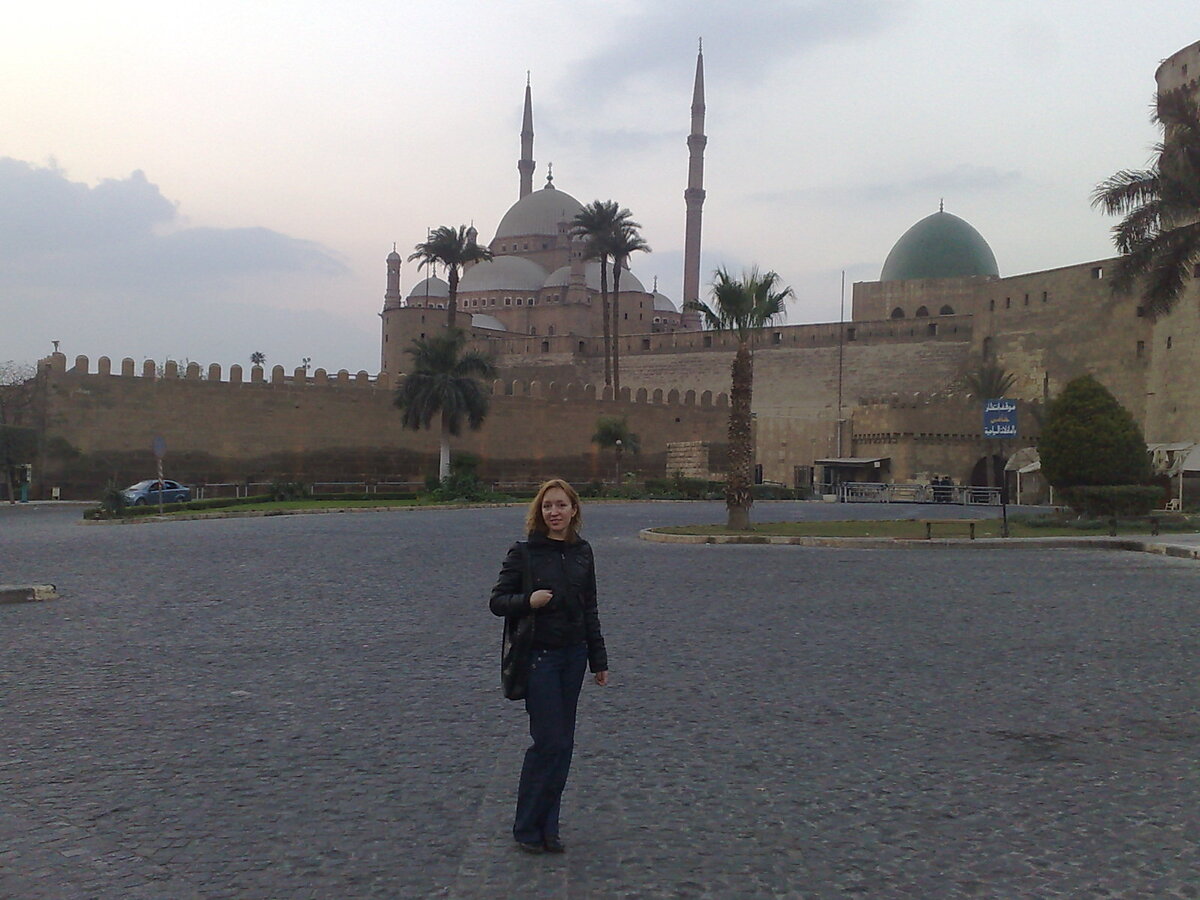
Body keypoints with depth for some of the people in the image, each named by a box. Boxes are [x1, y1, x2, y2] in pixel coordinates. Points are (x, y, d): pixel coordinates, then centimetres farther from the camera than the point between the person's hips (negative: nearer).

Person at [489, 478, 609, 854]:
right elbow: (497, 601, -4)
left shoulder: (582, 552, 7)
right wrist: (528, 601, -23)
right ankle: (527, 828, 8)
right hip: (538, 656, -5)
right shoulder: (523, 552, -8)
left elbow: (590, 609, 13)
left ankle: (547, 828, 17)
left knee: (562, 743, 7)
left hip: (573, 655, 5)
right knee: (549, 741, -8)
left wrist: (599, 660, 13)